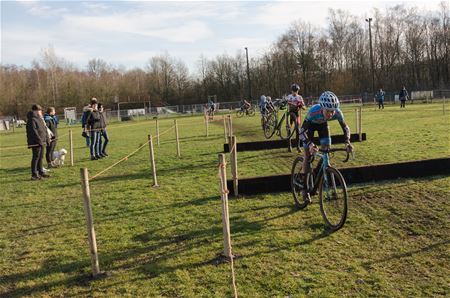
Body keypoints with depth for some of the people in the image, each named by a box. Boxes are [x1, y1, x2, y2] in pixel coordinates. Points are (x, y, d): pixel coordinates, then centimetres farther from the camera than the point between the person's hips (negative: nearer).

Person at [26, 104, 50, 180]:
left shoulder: (39, 119, 17)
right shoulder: (32, 120, -14)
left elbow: (44, 130, 21)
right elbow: (34, 131, -20)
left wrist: (47, 139, 16)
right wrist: (39, 140, -22)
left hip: (41, 142, 10)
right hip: (35, 142, -9)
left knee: (40, 157, 15)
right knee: (36, 157, -7)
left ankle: (41, 172, 25)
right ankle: (34, 175, -3)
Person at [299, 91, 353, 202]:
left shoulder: (337, 113, -34)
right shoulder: (313, 112, -44)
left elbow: (345, 127, -18)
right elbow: (302, 131, -40)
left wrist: (347, 142, -36)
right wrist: (310, 144, -55)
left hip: (322, 124, 3)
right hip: (311, 124, -3)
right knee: (308, 154, -7)